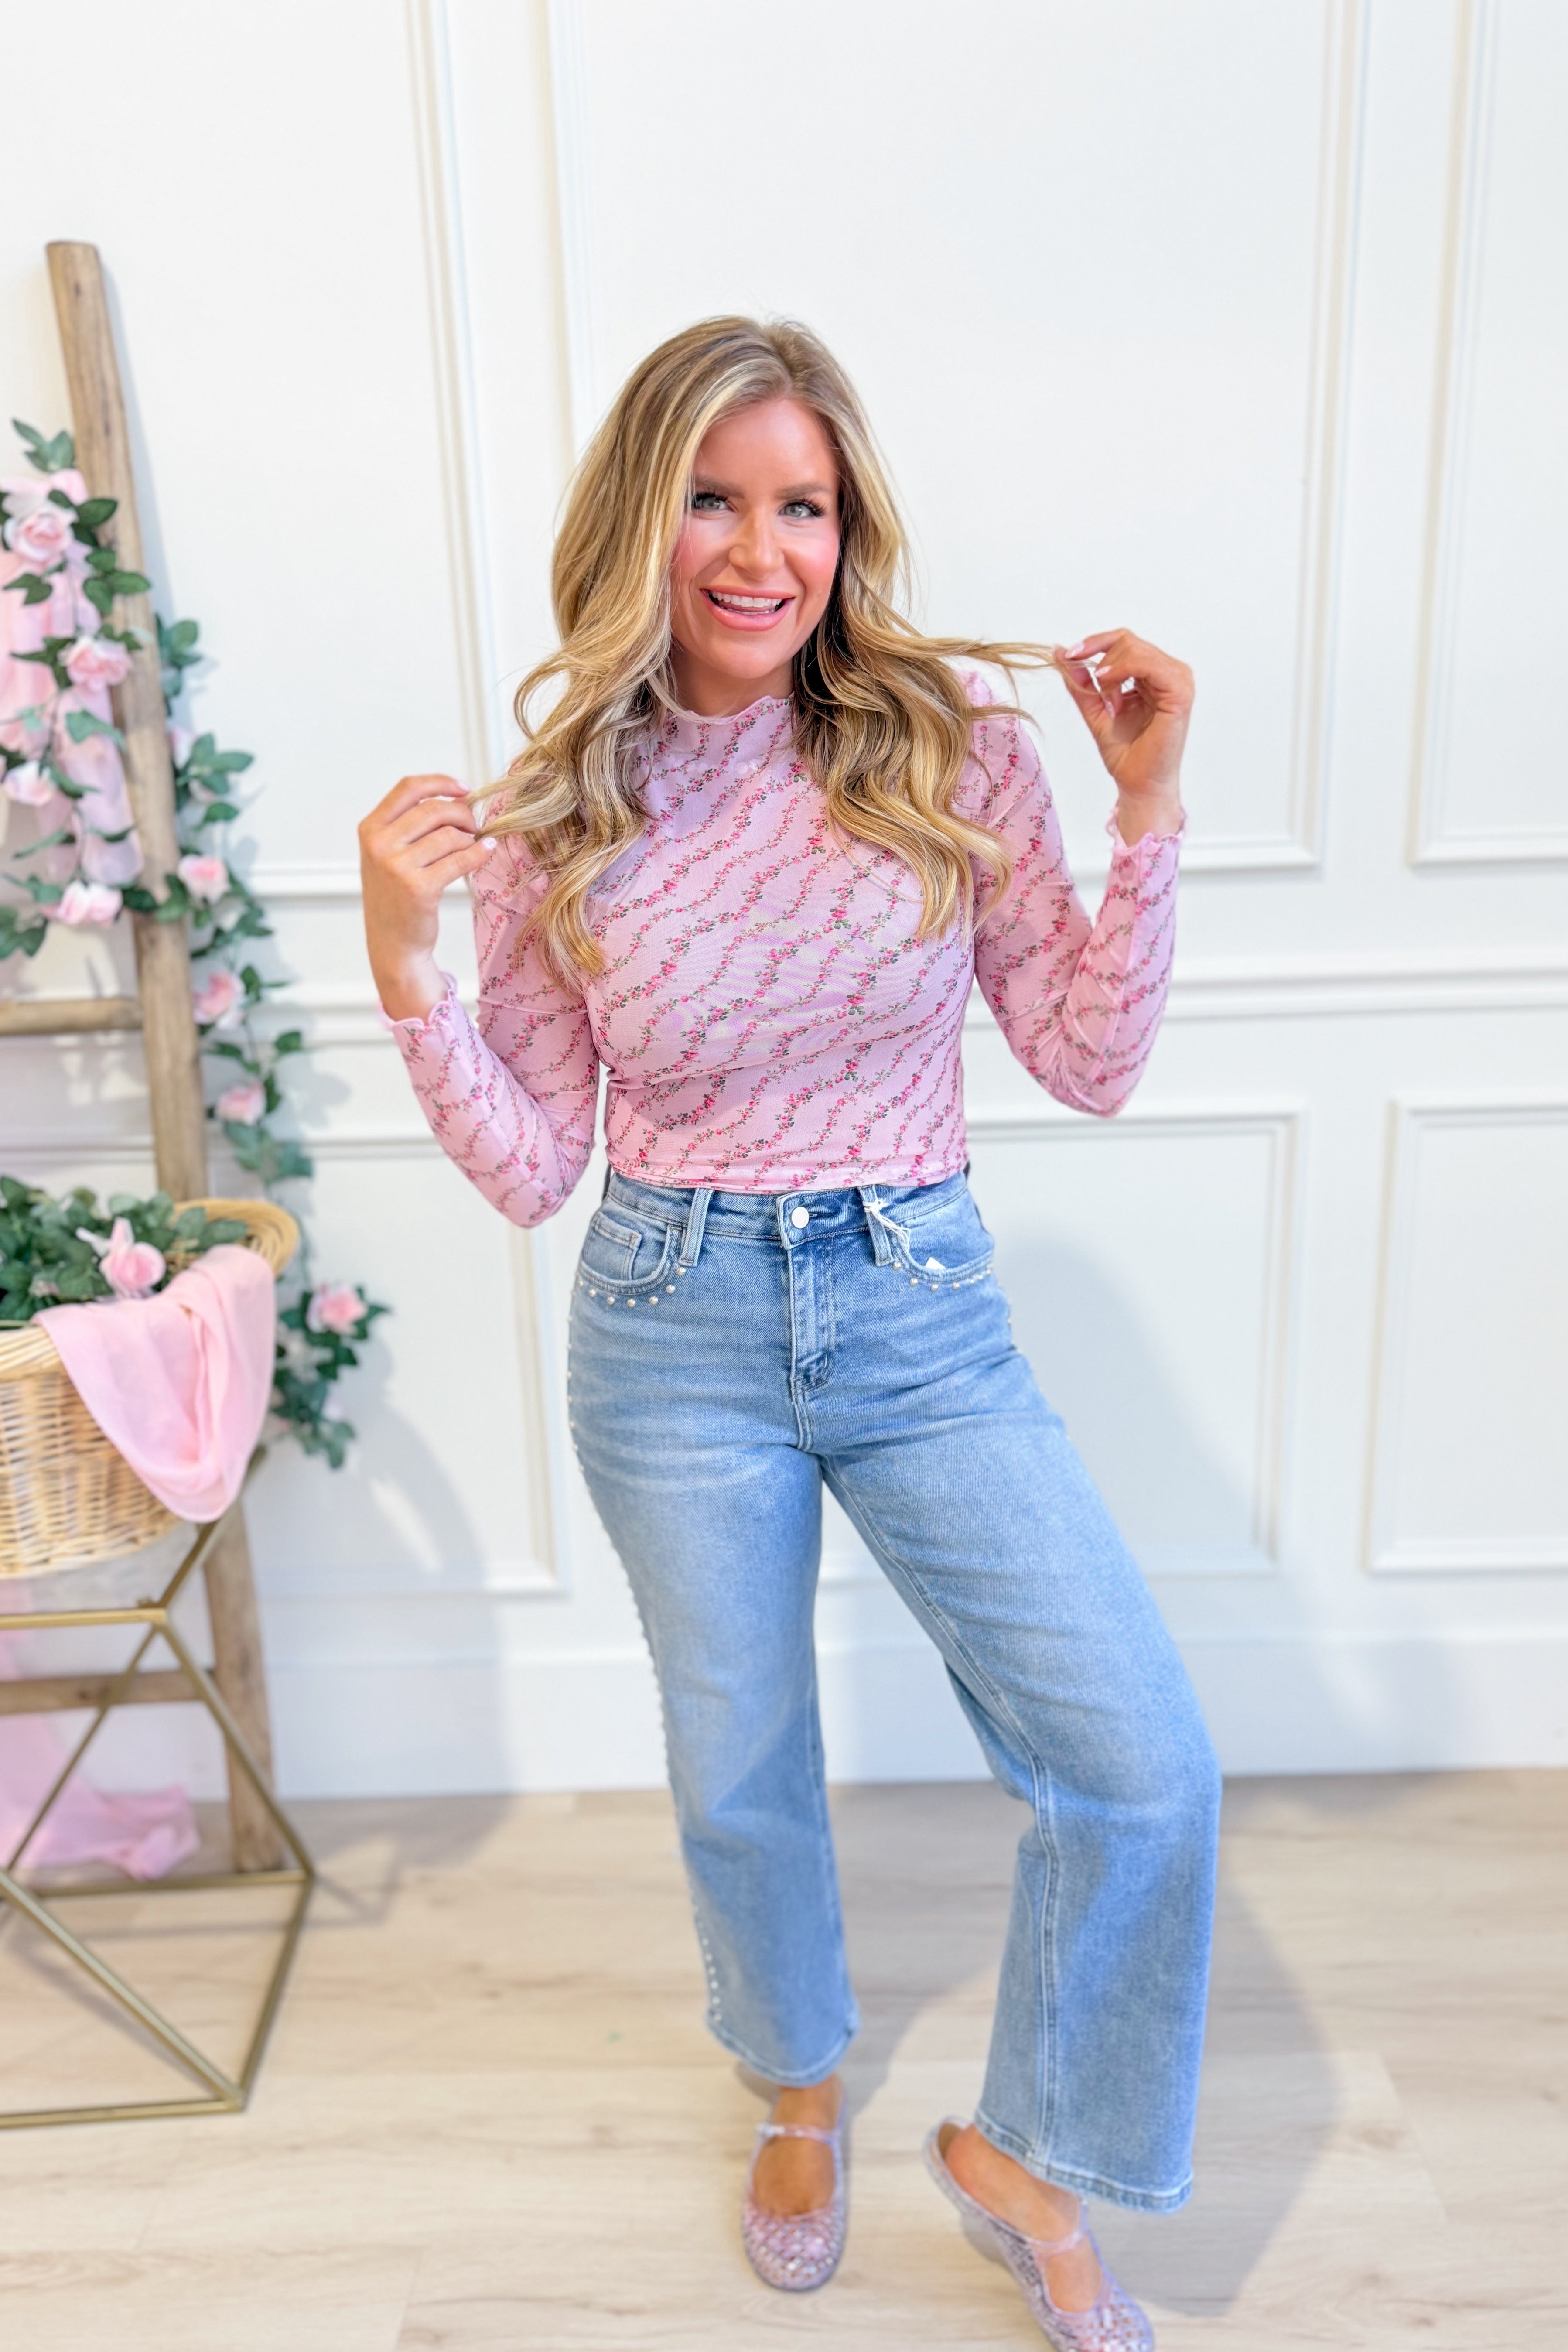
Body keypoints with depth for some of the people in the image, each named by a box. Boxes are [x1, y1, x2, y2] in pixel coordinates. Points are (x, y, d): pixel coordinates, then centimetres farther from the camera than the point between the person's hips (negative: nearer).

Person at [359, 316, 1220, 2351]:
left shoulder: (952, 743, -5)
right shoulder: (559, 810, -4)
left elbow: (1092, 1065, -3)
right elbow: (531, 1169, -3)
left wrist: (1149, 810, -11)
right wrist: (404, 967, -14)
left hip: (920, 1309, 1)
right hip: (677, 1328, 0)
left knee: (1146, 1764, -6)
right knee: (740, 1778, 17)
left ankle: (1018, 2148, 26)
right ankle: (802, 2087, 51)